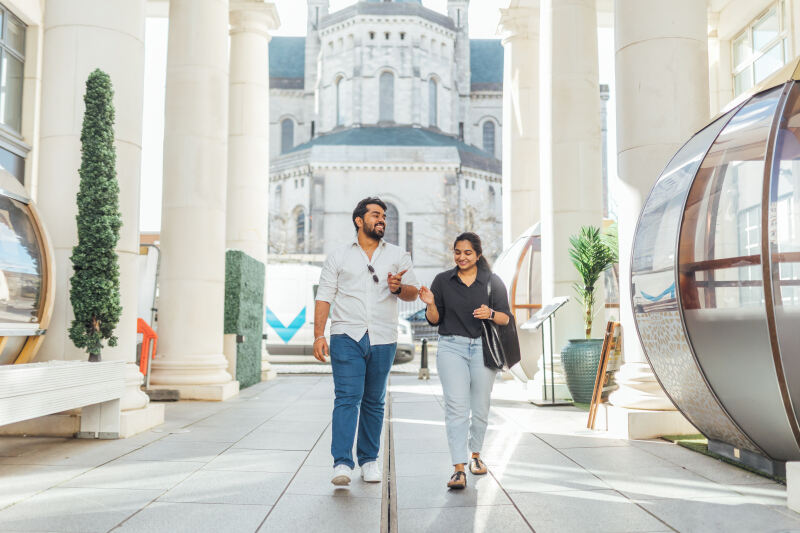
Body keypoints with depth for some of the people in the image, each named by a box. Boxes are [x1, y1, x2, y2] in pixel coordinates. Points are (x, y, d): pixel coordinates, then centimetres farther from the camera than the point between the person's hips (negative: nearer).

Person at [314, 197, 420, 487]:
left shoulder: (398, 256, 14)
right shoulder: (338, 257, 9)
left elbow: (413, 292, 11)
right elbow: (324, 297, 4)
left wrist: (398, 288, -12)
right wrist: (319, 335, -6)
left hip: (383, 340, 2)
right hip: (347, 337, -2)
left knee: (374, 402, 8)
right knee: (347, 398, -12)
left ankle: (369, 459, 19)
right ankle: (342, 463, -14)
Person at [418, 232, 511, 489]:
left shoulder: (492, 282, 4)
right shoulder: (442, 281, 6)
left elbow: (506, 318, 3)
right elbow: (434, 320, 7)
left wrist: (490, 314, -18)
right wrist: (430, 304, -13)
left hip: (483, 349, 1)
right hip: (451, 347, -1)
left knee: (480, 408, 11)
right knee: (456, 407, -12)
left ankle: (475, 454, 35)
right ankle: (459, 469, -14)